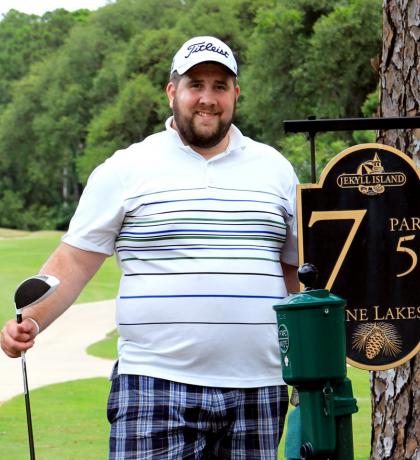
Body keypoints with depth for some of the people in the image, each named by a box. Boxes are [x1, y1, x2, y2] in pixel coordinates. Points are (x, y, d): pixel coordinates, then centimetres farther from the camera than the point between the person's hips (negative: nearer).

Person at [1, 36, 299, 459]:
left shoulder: (275, 169, 14)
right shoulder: (125, 170, 4)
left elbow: (297, 269, 19)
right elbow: (73, 262, 2)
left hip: (256, 389, 3)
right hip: (156, 387, -3)